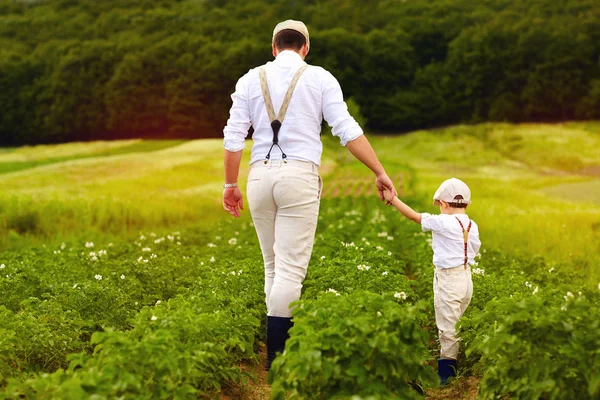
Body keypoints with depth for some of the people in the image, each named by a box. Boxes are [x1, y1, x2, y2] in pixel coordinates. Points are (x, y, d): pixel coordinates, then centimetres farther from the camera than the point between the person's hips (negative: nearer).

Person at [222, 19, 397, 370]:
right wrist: (380, 173, 0)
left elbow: (234, 137, 5)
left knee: (274, 265, 15)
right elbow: (348, 130, -3)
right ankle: (276, 356, -9)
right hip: (299, 175, -3)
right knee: (291, 269, -5)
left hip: (260, 174, 3)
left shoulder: (251, 79, 10)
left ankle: (280, 341, 17)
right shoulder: (320, 78, 4)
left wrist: (231, 184, 12)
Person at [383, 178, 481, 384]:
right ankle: (455, 365, 21)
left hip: (448, 279, -7)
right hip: (466, 278, 7)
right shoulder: (472, 226, 4)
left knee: (447, 328, -2)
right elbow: (474, 250, 13)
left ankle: (446, 372, 1)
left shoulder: (443, 222, -16)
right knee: (456, 326, 16)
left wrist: (393, 199, -4)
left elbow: (414, 216, -12)